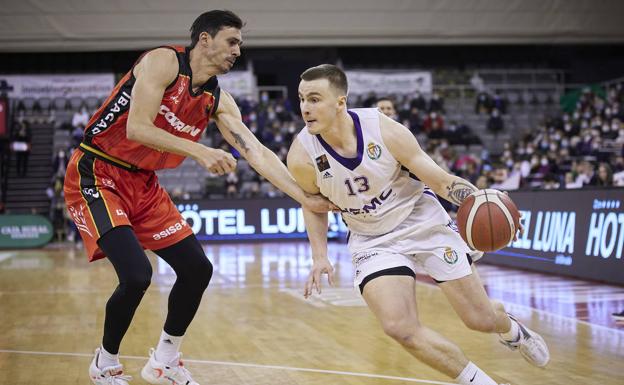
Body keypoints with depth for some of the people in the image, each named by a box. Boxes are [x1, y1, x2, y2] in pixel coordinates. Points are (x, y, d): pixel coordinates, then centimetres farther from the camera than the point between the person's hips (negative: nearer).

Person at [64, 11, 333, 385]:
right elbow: (136, 128, -26)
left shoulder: (218, 100, 4)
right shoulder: (163, 61, -16)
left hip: (143, 184, 8)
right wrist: (201, 152, -32)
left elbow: (256, 151, -1)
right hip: (97, 175, -8)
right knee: (136, 274, -22)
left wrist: (305, 197, -10)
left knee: (197, 268, 5)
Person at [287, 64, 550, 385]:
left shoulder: (385, 130, -23)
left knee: (481, 319, 2)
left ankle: (511, 329, 42)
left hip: (424, 222, -1)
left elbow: (441, 180, -14)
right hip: (372, 241, 1)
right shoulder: (301, 156, -19)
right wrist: (320, 257, -8)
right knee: (400, 328, -21)